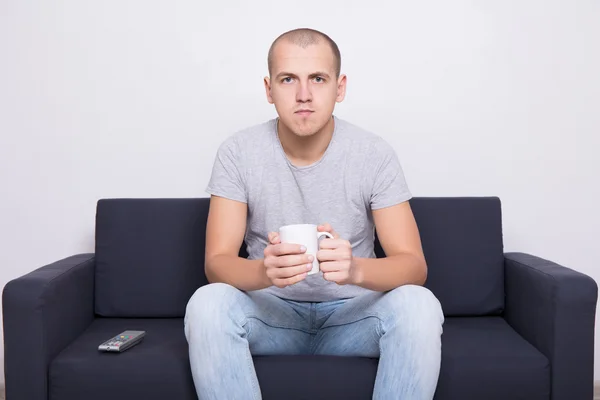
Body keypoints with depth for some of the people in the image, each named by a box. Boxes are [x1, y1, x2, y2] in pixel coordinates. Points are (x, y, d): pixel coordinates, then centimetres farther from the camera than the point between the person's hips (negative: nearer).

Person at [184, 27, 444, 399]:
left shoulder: (376, 154, -11)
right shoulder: (238, 152, -10)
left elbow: (414, 266, -14)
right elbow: (217, 262, -13)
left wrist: (356, 269, -38)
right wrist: (264, 271, -38)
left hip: (352, 311, 0)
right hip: (270, 309, 0)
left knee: (419, 305, -29)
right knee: (207, 304, -30)